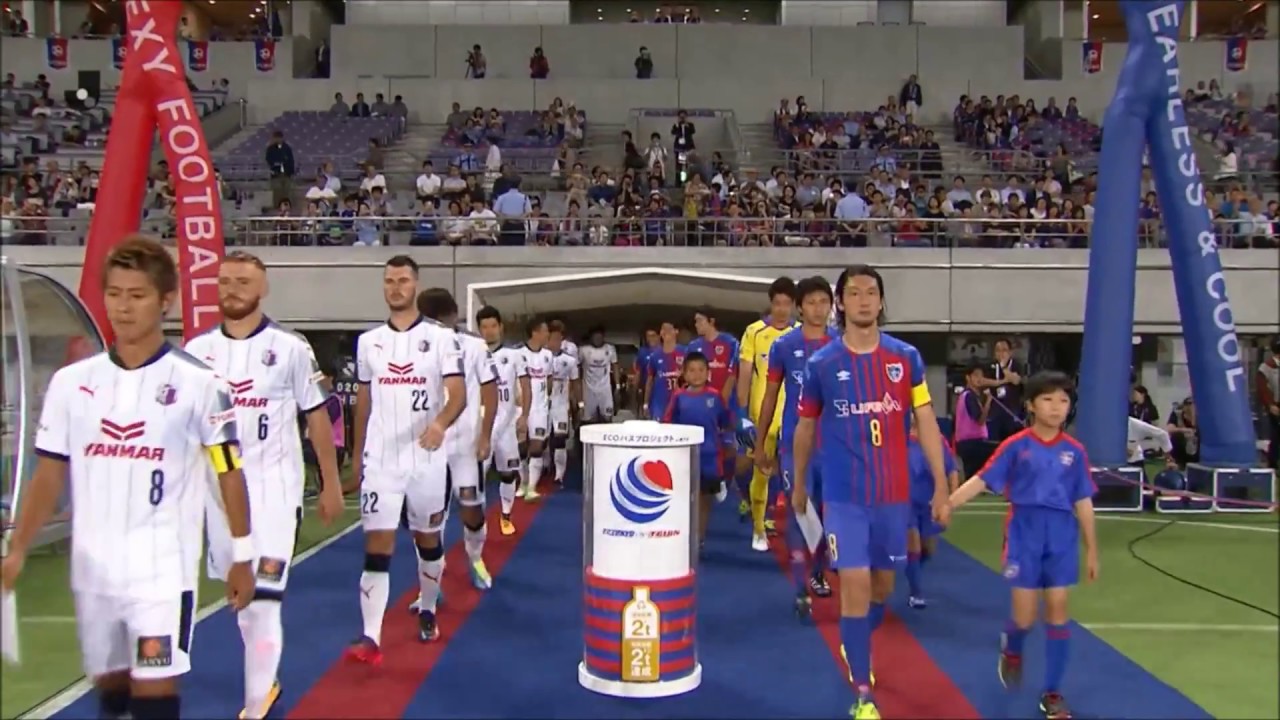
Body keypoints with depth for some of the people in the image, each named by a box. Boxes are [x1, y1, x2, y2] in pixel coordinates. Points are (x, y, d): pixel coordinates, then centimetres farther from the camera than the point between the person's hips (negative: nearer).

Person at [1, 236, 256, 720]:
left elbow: (230, 474, -2)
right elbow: (49, 477, 7)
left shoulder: (198, 383, -7)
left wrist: (241, 557, -1)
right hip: (93, 568, 4)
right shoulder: (70, 382, 2)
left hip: (164, 567, -4)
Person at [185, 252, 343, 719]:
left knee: (263, 601, -9)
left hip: (274, 488, -4)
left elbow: (318, 418, 0)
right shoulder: (197, 351, 3)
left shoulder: (290, 348, -6)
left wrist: (331, 484, 1)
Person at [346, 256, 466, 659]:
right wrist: (356, 452, 18)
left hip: (427, 458, -1)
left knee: (428, 539, 14)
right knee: (377, 545, -5)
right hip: (380, 458, 2)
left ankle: (427, 613, 36)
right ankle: (371, 640, -6)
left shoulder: (441, 337, -4)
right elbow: (363, 400, 16)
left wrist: (440, 423, -33)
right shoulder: (368, 341, 8)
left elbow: (459, 394, -12)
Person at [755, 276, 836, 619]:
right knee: (800, 513, -3)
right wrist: (759, 444, 6)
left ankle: (818, 573, 35)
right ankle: (801, 591, 0)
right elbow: (771, 396, 5)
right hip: (795, 442, -2)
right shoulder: (783, 345, -1)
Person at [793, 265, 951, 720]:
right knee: (855, 585, -8)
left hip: (894, 494, 3)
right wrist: (799, 484, 17)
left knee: (882, 586, 15)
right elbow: (805, 428, 10)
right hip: (844, 495, -2)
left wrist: (941, 487, -2)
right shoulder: (821, 364, -3)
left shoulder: (906, 358, 0)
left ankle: (855, 647, 45)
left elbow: (926, 423, 3)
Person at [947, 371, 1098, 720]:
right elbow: (981, 481, -7)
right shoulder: (1016, 446, -5)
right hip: (1024, 535, -2)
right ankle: (1011, 651, 37)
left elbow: (1083, 502, 8)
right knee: (1025, 615, -1)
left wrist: (1092, 549, 10)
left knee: (1058, 610, 4)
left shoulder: (1074, 451, 3)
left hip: (1062, 537, 3)